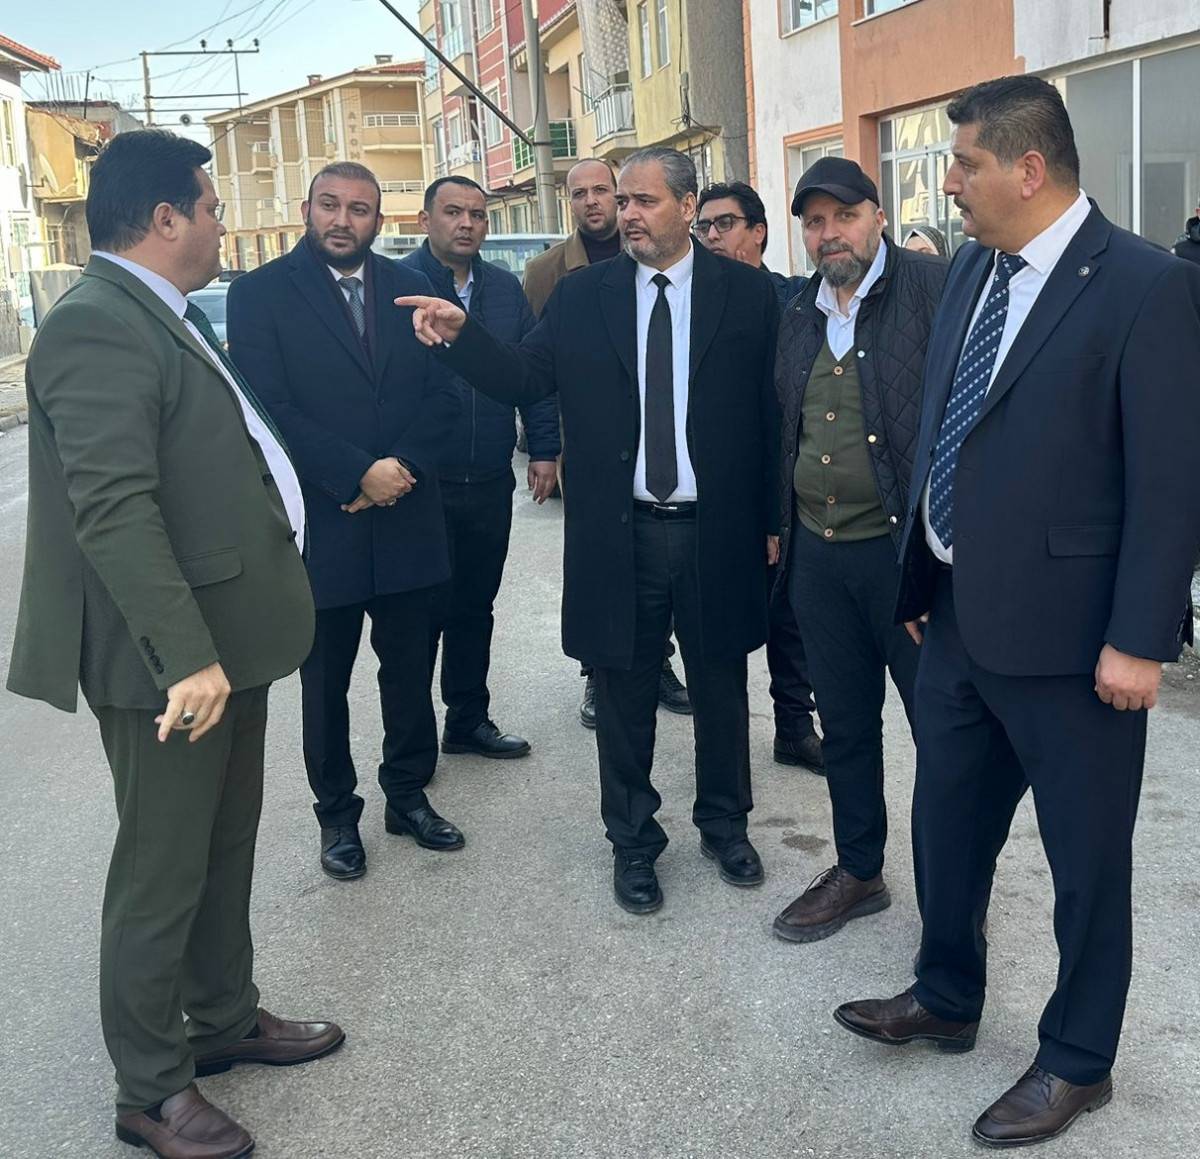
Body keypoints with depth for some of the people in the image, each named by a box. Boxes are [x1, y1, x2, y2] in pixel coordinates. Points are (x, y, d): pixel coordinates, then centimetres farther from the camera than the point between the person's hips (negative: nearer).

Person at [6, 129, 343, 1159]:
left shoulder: (169, 315, 13)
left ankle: (225, 1020, 40)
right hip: (169, 656, -10)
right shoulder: (100, 324, -19)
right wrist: (185, 655, -30)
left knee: (227, 846, 22)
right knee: (163, 872, 4)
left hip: (225, 635, 10)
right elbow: (113, 507, -27)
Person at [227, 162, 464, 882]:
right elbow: (269, 409, -14)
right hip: (320, 525, -3)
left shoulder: (409, 289, 7)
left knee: (410, 673, 13)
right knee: (325, 683, 11)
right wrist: (357, 473, -18)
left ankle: (409, 795, 32)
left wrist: (402, 466, -14)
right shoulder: (262, 294, -5)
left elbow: (444, 396, 2)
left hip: (407, 522, 3)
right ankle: (338, 814, 28)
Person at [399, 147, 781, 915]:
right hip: (620, 534, 1)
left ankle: (725, 824, 36)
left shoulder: (746, 293, -1)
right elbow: (522, 379, -2)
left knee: (721, 688, 15)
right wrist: (461, 335, -20)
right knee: (625, 697, 11)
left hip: (717, 532, 0)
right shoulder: (581, 296, 2)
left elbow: (769, 413, -1)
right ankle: (634, 841, 29)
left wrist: (772, 521, -1)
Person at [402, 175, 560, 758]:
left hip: (490, 484, 5)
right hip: (420, 485, -5)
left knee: (474, 608, 16)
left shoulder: (505, 289, 8)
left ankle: (468, 720, 30)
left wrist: (544, 449, 4)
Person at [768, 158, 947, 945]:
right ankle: (859, 872, 34)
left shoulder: (934, 288, -8)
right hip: (818, 553, 6)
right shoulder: (800, 313, 12)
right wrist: (781, 524, 17)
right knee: (845, 725, 17)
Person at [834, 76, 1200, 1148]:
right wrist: (921, 578, 14)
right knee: (945, 825, 21)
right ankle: (946, 999, 44)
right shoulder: (971, 272, 7)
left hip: (1067, 631, -7)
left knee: (1088, 856, 11)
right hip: (960, 615, 7)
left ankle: (1077, 1061, 31)